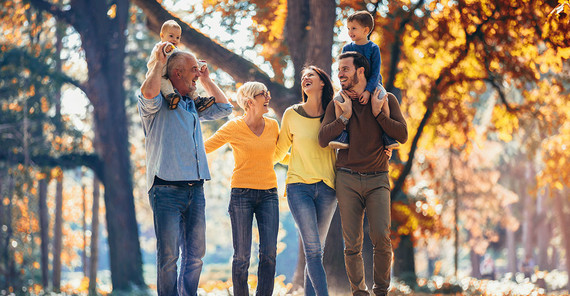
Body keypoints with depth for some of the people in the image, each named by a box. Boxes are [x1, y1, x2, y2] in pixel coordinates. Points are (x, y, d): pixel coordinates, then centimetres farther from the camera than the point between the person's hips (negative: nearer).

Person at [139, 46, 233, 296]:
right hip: (167, 189, -7)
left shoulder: (194, 106, 22)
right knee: (168, 255, -9)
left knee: (195, 255, 7)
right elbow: (148, 93, -25)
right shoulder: (158, 105, -1)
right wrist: (159, 62, -10)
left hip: (195, 190, 7)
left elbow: (224, 108, 32)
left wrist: (206, 80, 27)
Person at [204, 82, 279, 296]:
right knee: (242, 255, -3)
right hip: (242, 193, -3)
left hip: (268, 194, 3)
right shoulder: (233, 128, -3)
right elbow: (204, 148, 3)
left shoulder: (273, 126, 9)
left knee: (269, 252, -7)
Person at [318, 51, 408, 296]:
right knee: (352, 244, -2)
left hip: (377, 179, -1)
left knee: (381, 237, -14)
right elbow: (323, 139, -2)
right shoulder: (337, 104, 8)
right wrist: (345, 116, -9)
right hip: (347, 179, 1)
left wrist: (378, 113, -9)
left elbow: (402, 135, -3)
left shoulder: (386, 100, 6)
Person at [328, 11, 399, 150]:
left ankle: (387, 136, -27)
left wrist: (368, 91, -24)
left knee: (382, 97, -33)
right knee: (339, 99, -28)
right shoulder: (347, 48, 5)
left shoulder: (373, 48, -6)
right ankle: (342, 135, -27)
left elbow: (375, 72, -11)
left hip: (372, 84, -2)